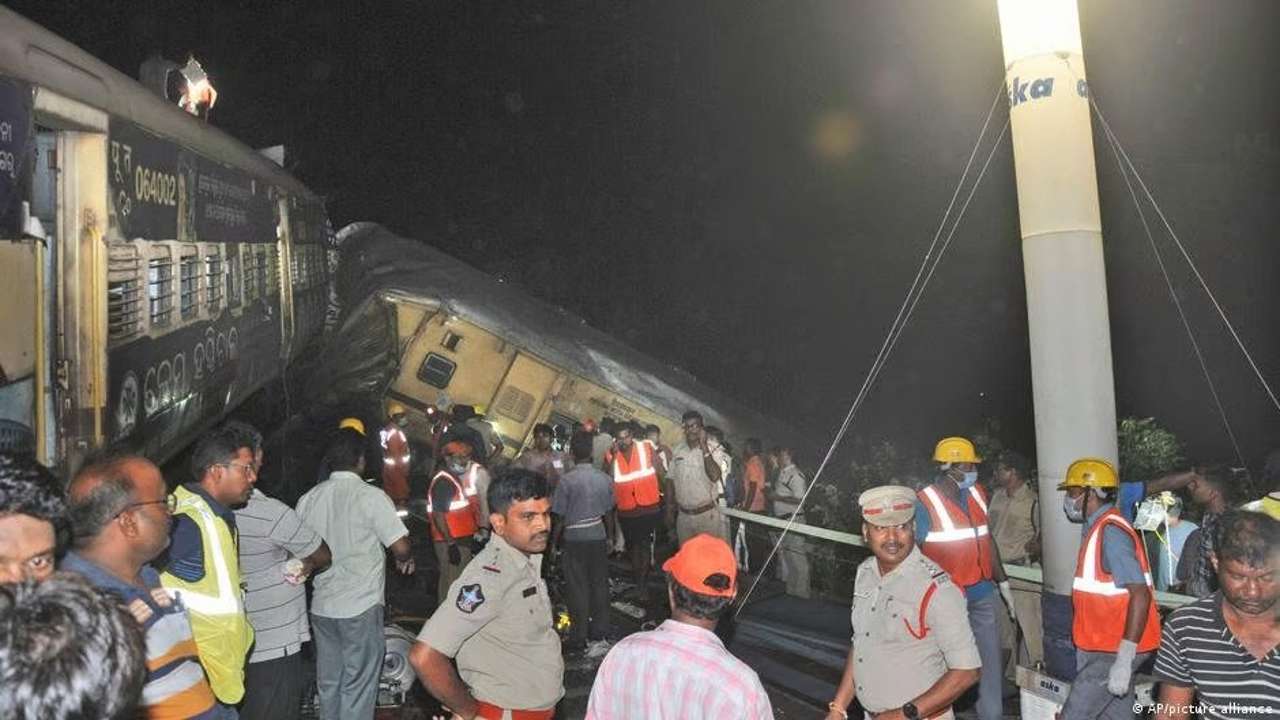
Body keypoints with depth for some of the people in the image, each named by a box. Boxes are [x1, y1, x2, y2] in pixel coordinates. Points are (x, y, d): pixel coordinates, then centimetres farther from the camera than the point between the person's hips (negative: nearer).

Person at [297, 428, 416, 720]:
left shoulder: (307, 499, 2)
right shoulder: (371, 496, -13)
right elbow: (400, 546, -15)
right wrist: (404, 560, 6)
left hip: (321, 606, 5)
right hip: (361, 607, -5)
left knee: (328, 684, 17)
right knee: (358, 687, 5)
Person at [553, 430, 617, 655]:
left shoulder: (567, 480, -13)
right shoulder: (604, 479, -1)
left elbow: (560, 517, -10)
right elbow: (608, 513, 7)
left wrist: (554, 542, 2)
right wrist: (609, 537, 20)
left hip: (574, 538, -4)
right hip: (598, 536, 4)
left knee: (577, 588, 5)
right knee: (599, 585, 11)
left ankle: (578, 639, 13)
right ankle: (600, 635, 19)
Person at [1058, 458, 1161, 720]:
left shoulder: (1111, 532, -19)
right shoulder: (1099, 528, 12)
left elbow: (1140, 594, -25)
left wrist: (1124, 661, -26)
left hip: (1114, 652, -9)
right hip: (1103, 648, 9)